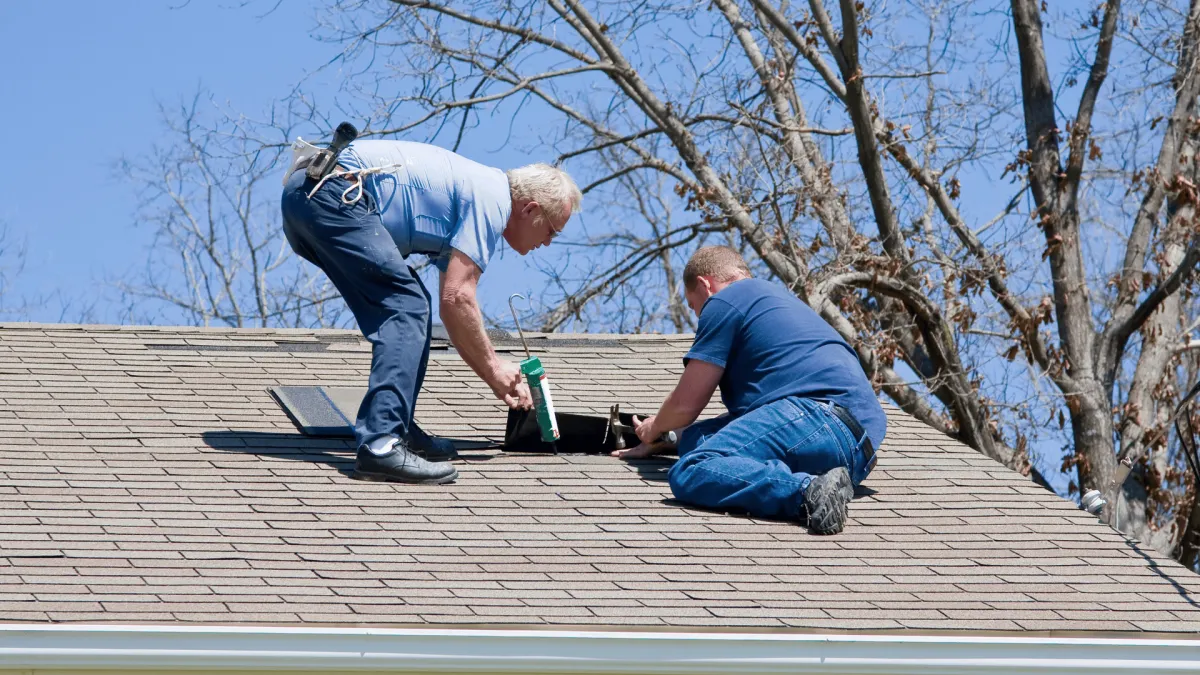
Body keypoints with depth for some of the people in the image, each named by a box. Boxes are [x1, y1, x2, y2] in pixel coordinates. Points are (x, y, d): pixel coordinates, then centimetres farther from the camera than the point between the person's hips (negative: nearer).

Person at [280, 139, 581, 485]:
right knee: (406, 308, -12)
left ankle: (396, 428, 16)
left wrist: (498, 379, 33)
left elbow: (454, 305, 34)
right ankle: (380, 444, -21)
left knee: (407, 308, 16)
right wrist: (492, 365, 3)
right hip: (333, 196, -10)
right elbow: (455, 299, -10)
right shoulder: (491, 200, -4)